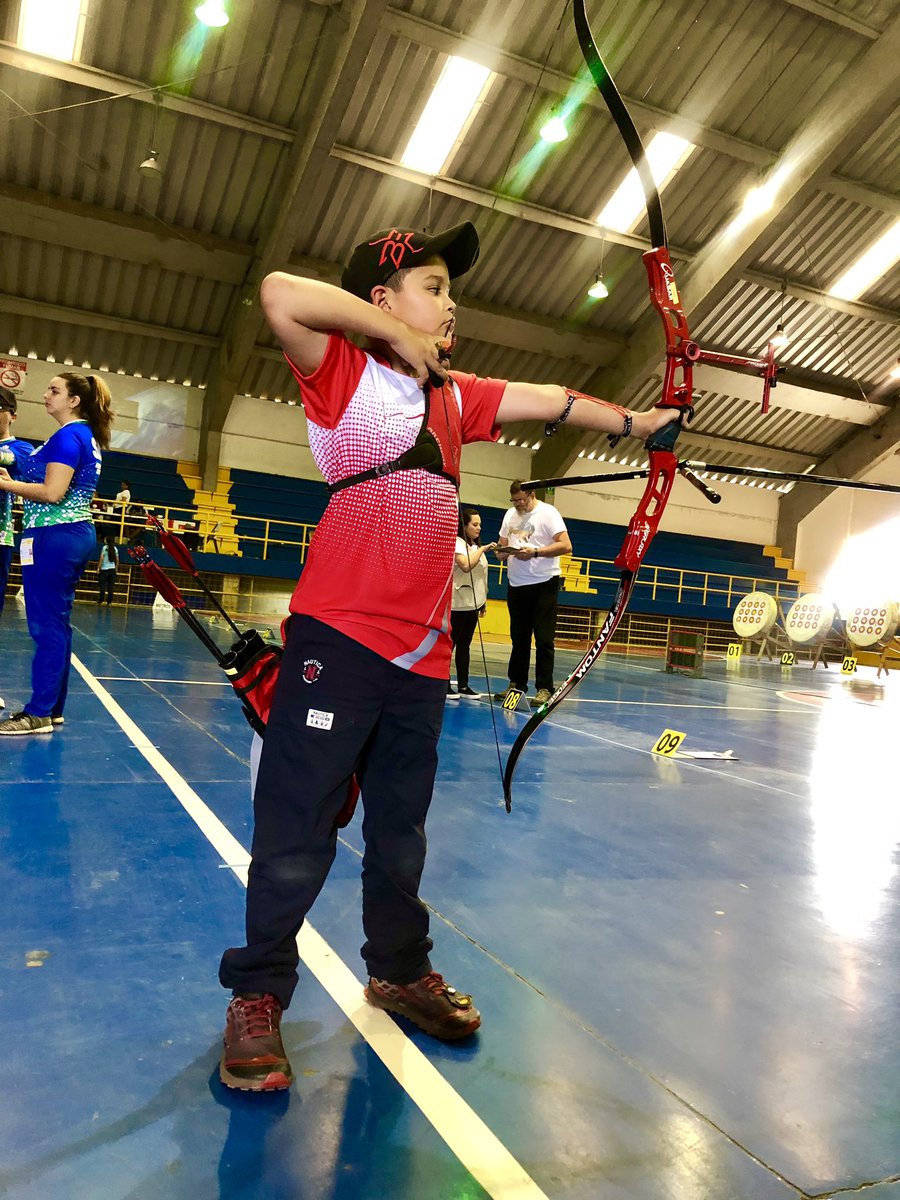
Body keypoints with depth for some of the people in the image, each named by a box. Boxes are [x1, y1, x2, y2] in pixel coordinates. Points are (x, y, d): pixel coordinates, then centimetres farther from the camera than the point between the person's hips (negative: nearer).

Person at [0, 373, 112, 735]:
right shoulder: (88, 437, 17)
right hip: (76, 534, 10)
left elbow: (53, 493, -20)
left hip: (54, 537, -10)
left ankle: (39, 713, -2)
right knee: (57, 624, 11)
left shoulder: (67, 436, -12)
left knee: (46, 625, -7)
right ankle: (53, 708, 17)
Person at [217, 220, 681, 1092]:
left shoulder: (455, 396, 18)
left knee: (402, 832, 18)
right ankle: (257, 995, 19)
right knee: (297, 831, -1)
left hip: (422, 653, 7)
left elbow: (548, 401, 24)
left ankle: (399, 972, 36)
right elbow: (281, 293, -17)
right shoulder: (343, 371, -1)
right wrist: (396, 333, -10)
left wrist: (637, 422, 26)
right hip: (337, 637, -6)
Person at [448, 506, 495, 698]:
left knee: (464, 645, 10)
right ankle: (445, 685, 5)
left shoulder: (475, 546, 16)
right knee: (450, 644, -1)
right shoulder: (457, 542, -9)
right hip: (457, 603, -8)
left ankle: (463, 685, 13)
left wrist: (483, 602, 16)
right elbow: (466, 566, -26)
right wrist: (482, 550, -19)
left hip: (472, 603, 8)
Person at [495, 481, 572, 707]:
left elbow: (566, 546, -16)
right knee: (518, 637, 12)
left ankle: (544, 688, -2)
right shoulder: (510, 514, 12)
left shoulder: (547, 513, -8)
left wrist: (535, 552, -24)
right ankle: (517, 684, 20)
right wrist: (502, 550, -5)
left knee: (544, 639, -4)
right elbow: (503, 545, 19)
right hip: (516, 584, 6)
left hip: (543, 584, -6)